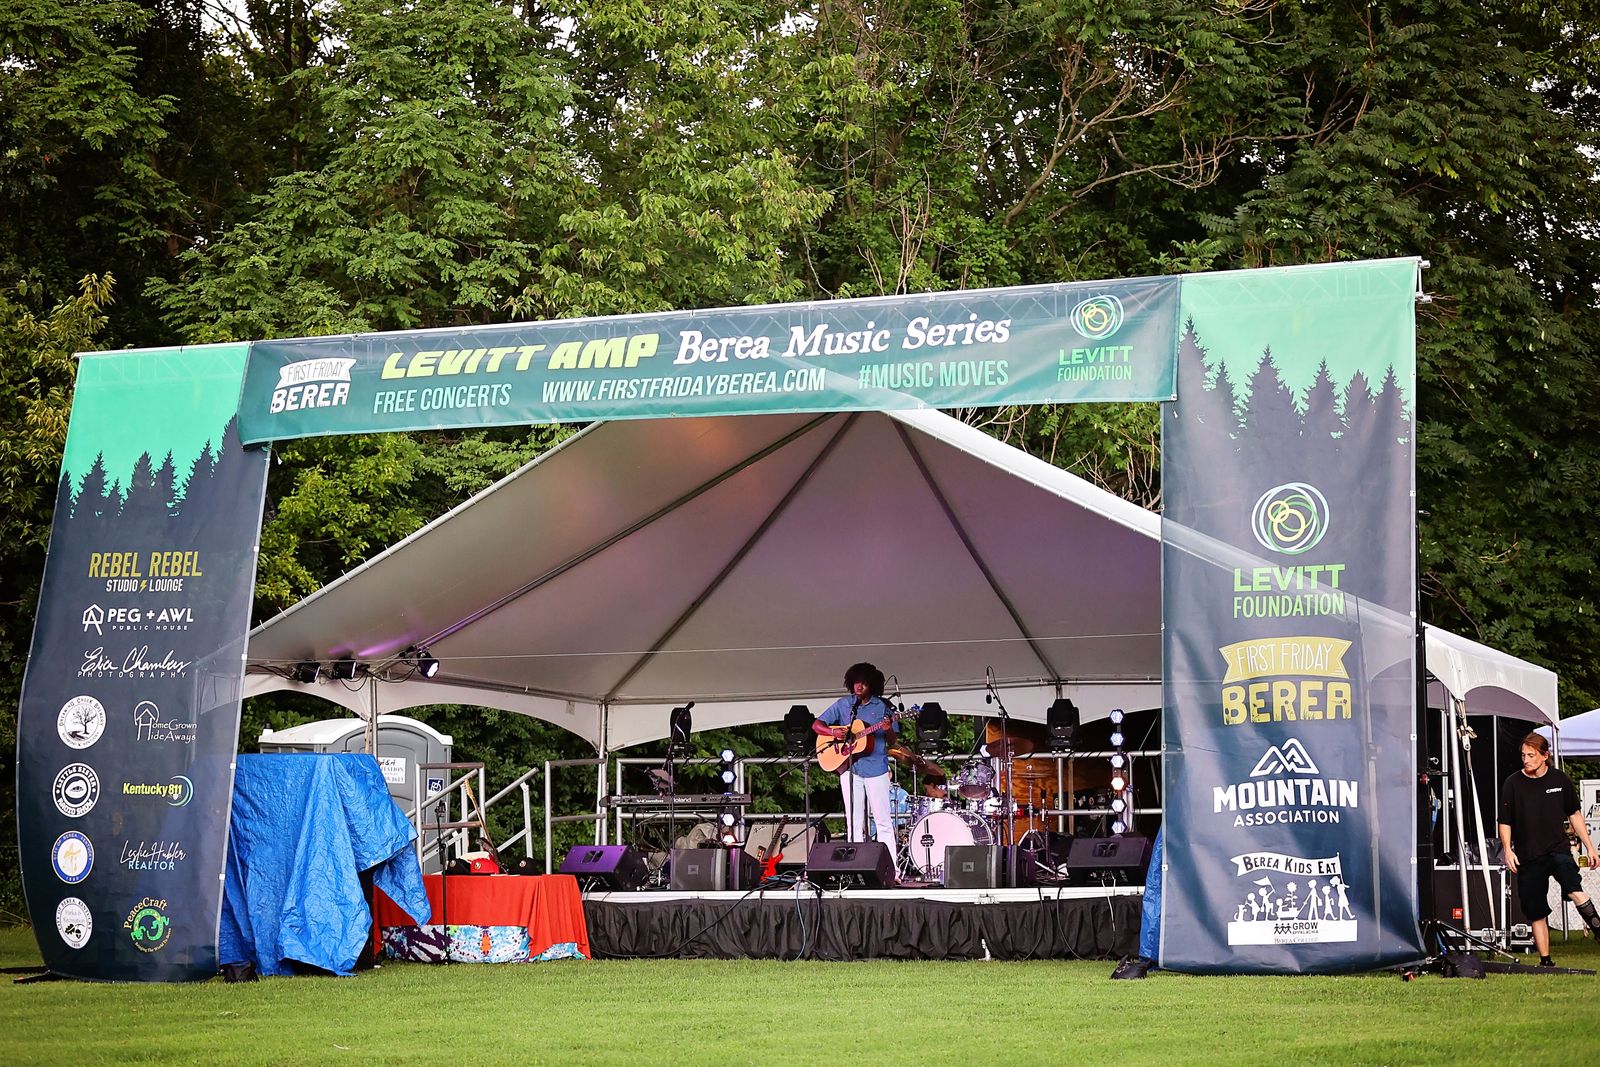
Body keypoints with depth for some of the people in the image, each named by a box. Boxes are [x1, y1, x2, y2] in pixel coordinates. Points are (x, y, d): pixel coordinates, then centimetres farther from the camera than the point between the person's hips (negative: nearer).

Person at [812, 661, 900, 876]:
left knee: (883, 821, -3)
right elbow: (816, 724, 7)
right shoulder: (843, 704, 7)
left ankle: (891, 870, -3)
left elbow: (892, 742, 4)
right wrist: (833, 732, -12)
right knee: (854, 823, 5)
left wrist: (888, 730, -19)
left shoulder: (881, 707, 2)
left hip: (876, 768, -2)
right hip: (849, 768, 2)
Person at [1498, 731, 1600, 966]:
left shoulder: (1560, 780, 3)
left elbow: (1574, 814, 15)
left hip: (1558, 848, 0)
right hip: (1527, 856, 0)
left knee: (1574, 889, -29)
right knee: (1536, 912, 4)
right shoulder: (1512, 783, -1)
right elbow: (1505, 822, 5)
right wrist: (1508, 850, -9)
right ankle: (1545, 960, 15)